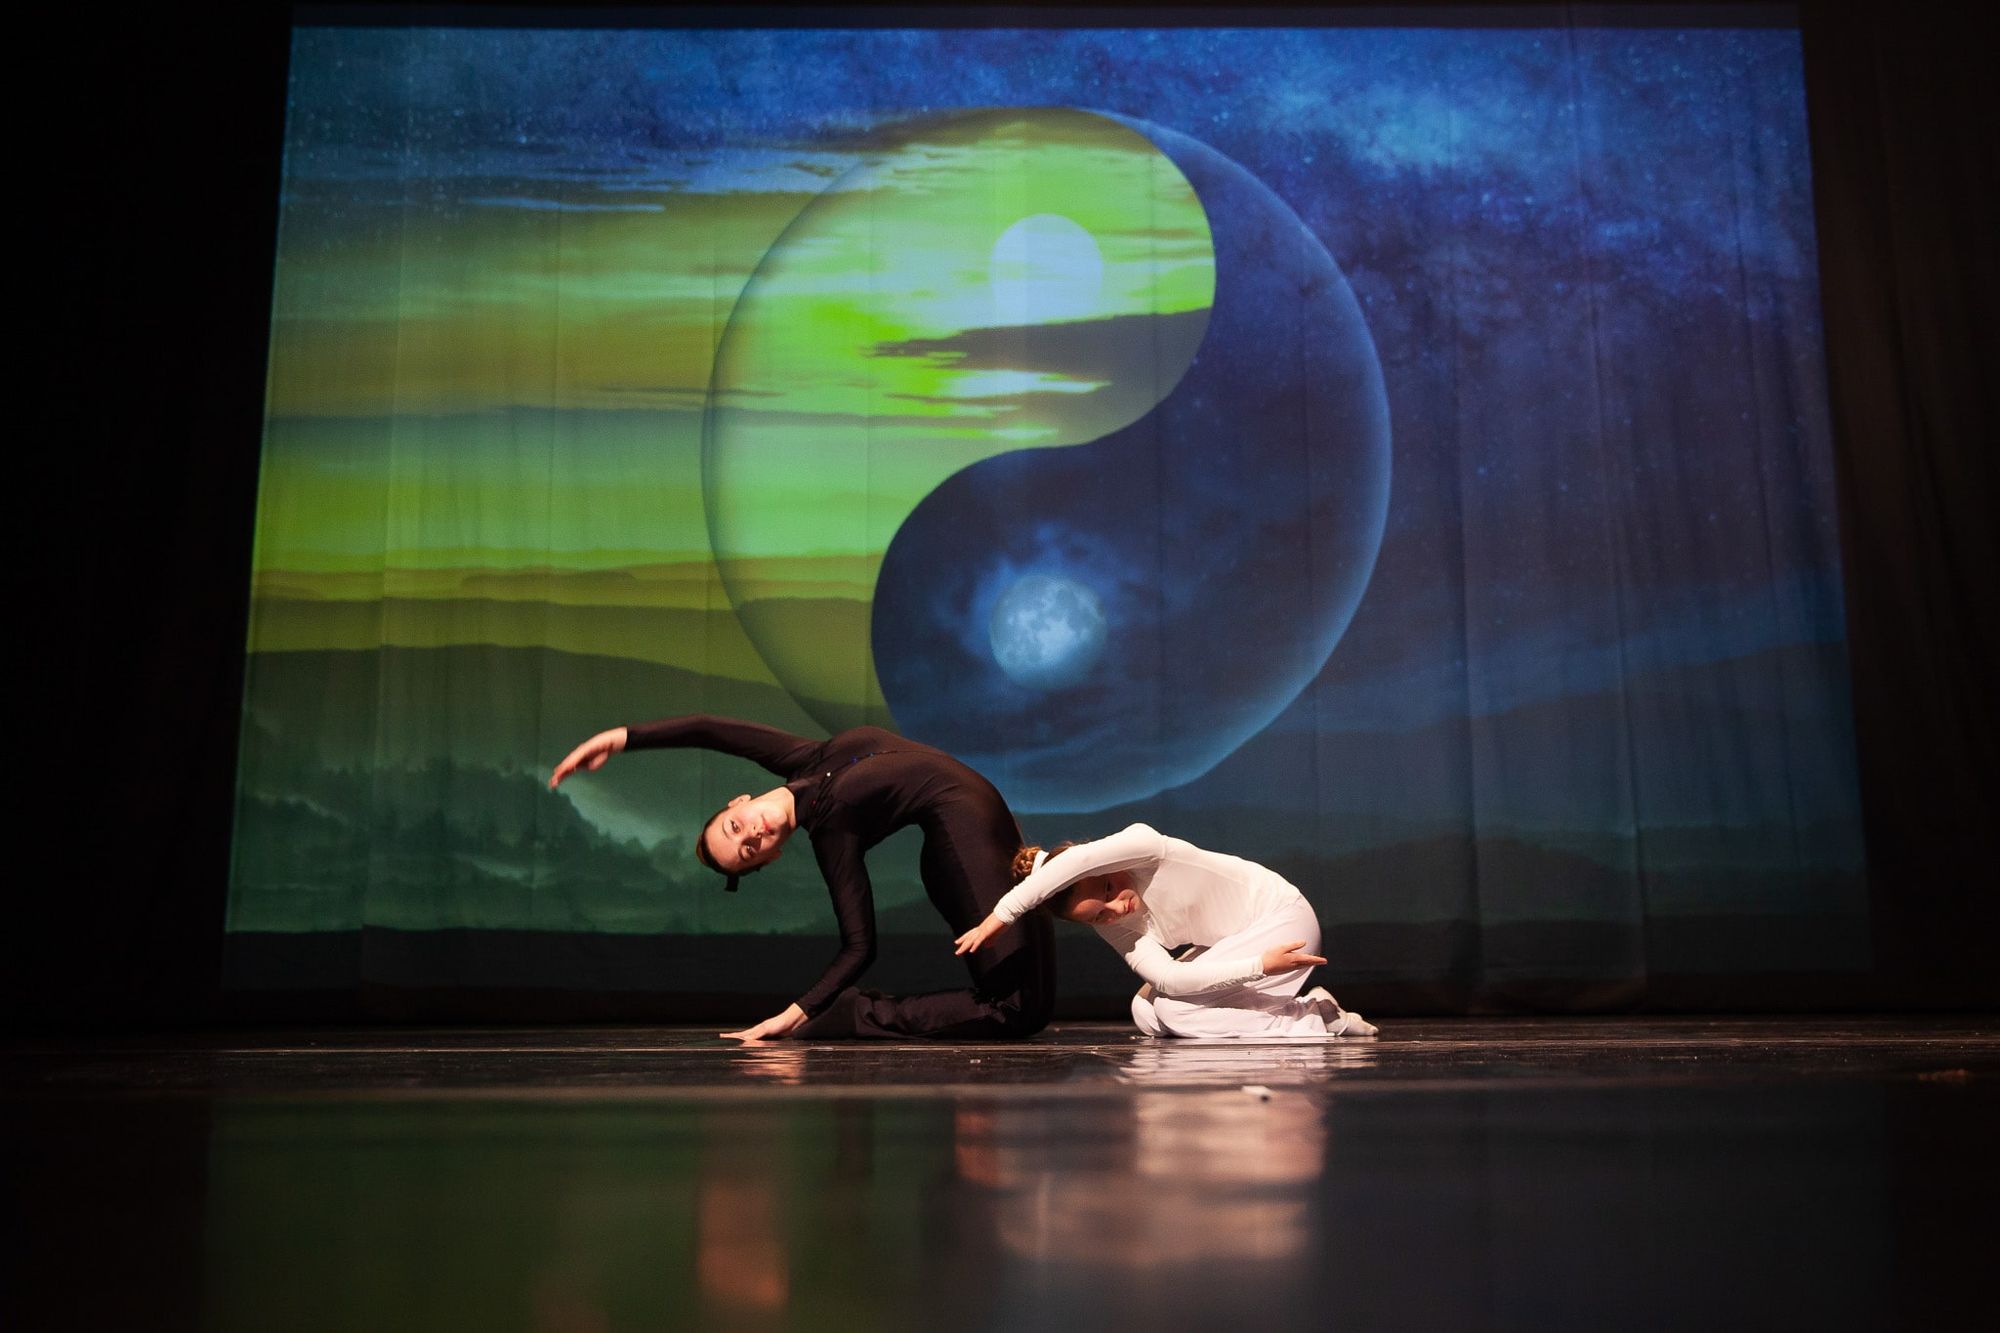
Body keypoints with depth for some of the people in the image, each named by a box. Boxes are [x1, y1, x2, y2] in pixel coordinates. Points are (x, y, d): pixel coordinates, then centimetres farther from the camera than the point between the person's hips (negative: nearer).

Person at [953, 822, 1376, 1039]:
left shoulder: (1141, 844, -27)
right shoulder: (1118, 931, -10)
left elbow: (1073, 860, -48)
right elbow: (1169, 979, -25)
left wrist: (1003, 913, -45)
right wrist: (1259, 966, -38)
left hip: (1283, 916, -8)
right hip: (1235, 940, 8)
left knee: (1175, 1009, -18)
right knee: (1146, 1014, -1)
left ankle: (1315, 1021, -11)